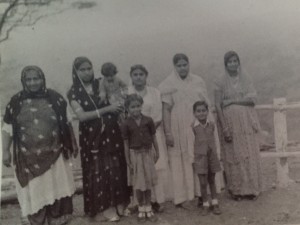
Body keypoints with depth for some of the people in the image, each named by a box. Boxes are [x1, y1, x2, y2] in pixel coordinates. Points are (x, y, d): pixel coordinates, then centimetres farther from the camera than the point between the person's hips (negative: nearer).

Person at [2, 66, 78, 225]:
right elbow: (7, 129, 1)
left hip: (54, 154, 1)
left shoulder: (55, 98, -2)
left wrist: (72, 144, 3)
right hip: (28, 157, 0)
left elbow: (66, 123, 4)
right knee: (34, 192, 10)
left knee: (57, 189, 10)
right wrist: (5, 151, -3)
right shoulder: (16, 101, -2)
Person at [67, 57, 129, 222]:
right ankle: (100, 208, 15)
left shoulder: (101, 85, 5)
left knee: (115, 169, 5)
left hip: (111, 134, 2)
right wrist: (106, 109, -17)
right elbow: (82, 116, -13)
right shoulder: (74, 92, -1)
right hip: (91, 137, -2)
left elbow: (118, 104, 9)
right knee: (95, 171, 3)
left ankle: (115, 205, 20)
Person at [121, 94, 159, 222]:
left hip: (148, 152, 1)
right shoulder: (126, 124, -8)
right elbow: (126, 144, -4)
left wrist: (157, 152, 8)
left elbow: (153, 138, 4)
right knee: (138, 183, 5)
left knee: (148, 182, 9)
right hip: (135, 154, -1)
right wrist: (128, 161, -4)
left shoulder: (148, 120, -4)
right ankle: (141, 209, 20)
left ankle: (148, 209, 22)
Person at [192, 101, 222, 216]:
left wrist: (215, 153, 12)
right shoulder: (192, 127, -10)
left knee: (212, 180, 14)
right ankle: (205, 205, 15)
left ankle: (215, 204, 25)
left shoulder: (211, 125, 1)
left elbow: (213, 140, 11)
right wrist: (192, 158, -7)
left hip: (212, 156, 3)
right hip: (200, 157, -3)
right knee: (203, 182, 0)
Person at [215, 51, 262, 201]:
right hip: (230, 123, -2)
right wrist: (225, 128, -12)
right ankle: (236, 190, 8)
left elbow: (253, 98, -4)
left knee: (249, 155, 2)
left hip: (247, 123, 2)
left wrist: (232, 101, -11)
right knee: (233, 156, 0)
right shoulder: (221, 84, 1)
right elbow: (218, 106, -5)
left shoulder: (246, 80, 9)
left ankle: (251, 189, 11)